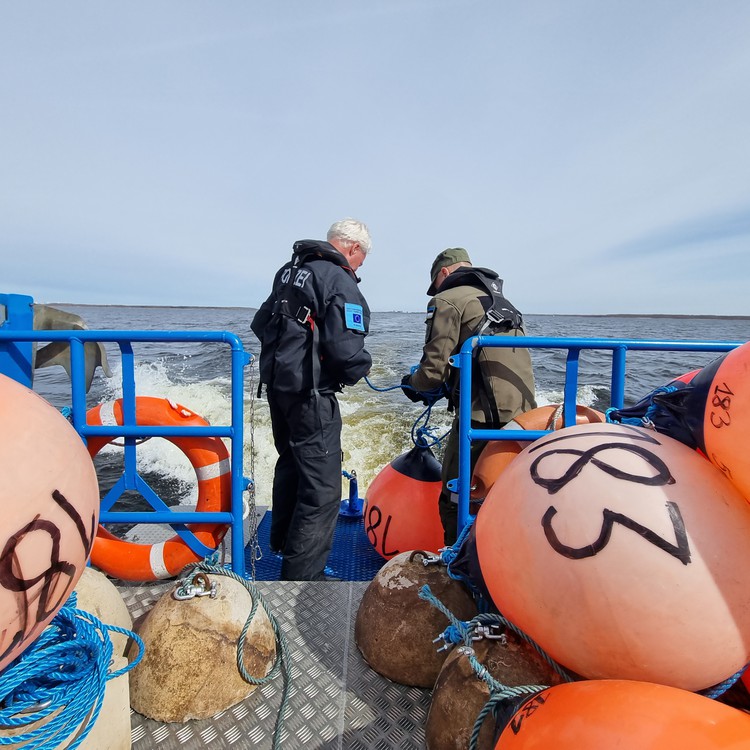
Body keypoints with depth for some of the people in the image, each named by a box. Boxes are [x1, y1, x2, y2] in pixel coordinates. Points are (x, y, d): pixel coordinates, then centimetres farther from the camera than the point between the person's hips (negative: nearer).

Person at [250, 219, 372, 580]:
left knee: (291, 463, 27)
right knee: (322, 488, -1)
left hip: (276, 383, 10)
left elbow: (261, 324, 19)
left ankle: (282, 540, 46)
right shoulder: (341, 283, -14)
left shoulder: (289, 269, 12)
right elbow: (346, 350, -24)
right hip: (309, 393, -10)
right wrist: (358, 369, -3)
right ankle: (302, 572, 7)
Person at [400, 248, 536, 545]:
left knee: (456, 502, 5)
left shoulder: (448, 300, -2)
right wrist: (449, 386, 29)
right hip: (525, 414, 9)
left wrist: (412, 384, 11)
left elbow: (435, 367, -11)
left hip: (483, 416, -9)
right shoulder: (503, 303, 23)